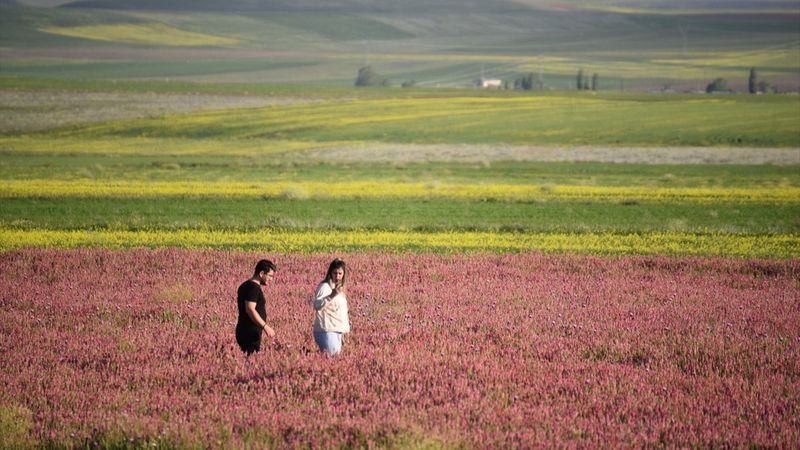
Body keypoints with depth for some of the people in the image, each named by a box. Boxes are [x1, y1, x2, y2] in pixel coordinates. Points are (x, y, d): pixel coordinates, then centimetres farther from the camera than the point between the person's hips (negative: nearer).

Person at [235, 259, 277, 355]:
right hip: (250, 333, -10)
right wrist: (265, 326, -25)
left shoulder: (246, 285, 17)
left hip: (244, 332, 10)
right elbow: (250, 309, -23)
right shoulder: (253, 287, -14)